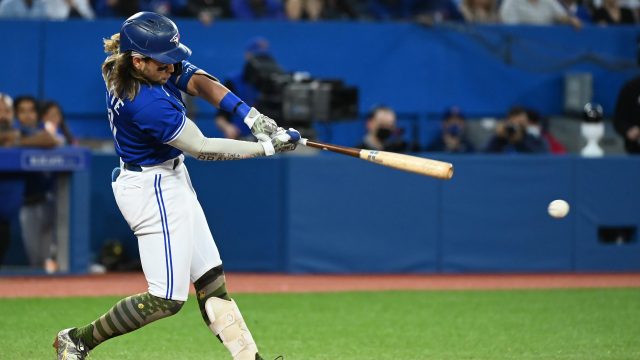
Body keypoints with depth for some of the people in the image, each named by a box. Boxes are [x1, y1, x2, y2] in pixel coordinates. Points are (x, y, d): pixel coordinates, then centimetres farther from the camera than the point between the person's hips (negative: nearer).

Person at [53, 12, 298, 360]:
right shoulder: (147, 104, -31)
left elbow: (198, 81, -5)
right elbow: (202, 148, -23)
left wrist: (249, 114, -19)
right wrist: (267, 147, -17)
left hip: (171, 180, 10)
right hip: (153, 191, -10)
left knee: (211, 279, 9)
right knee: (167, 298, -5)